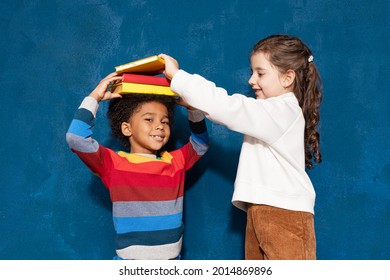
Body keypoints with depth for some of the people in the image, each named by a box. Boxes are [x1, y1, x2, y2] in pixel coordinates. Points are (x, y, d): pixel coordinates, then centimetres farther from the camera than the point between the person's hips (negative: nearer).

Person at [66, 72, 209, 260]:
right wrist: (94, 97, -10)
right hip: (130, 265, -4)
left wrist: (192, 106, 5)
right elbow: (77, 138, -17)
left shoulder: (175, 162, 7)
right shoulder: (114, 164, -6)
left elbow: (200, 143, 18)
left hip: (172, 258, 4)